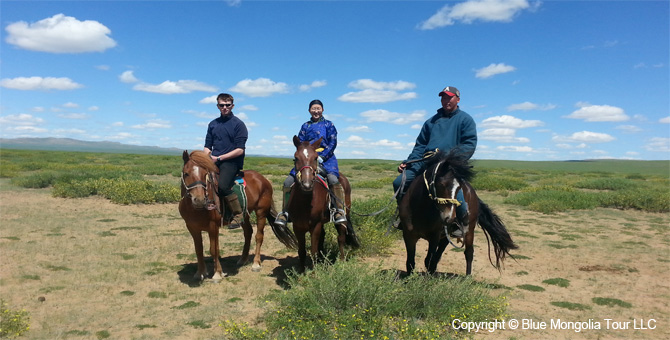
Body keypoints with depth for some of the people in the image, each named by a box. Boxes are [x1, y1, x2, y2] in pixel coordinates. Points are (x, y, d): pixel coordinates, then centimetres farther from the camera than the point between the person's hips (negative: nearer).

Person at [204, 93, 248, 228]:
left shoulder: (238, 124, 0)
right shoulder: (213, 124, 18)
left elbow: (239, 150, -7)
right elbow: (207, 146, 21)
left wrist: (219, 158, -12)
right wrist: (208, 157, -3)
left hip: (231, 161, -6)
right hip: (214, 162, 6)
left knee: (222, 185, -29)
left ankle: (238, 215, -13)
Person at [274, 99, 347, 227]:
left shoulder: (328, 125, 10)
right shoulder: (305, 126, 18)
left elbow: (333, 143, 1)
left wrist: (322, 156, -13)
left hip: (326, 158, -3)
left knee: (333, 179, -33)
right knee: (288, 182, -12)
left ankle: (340, 211, -21)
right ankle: (285, 212, 2)